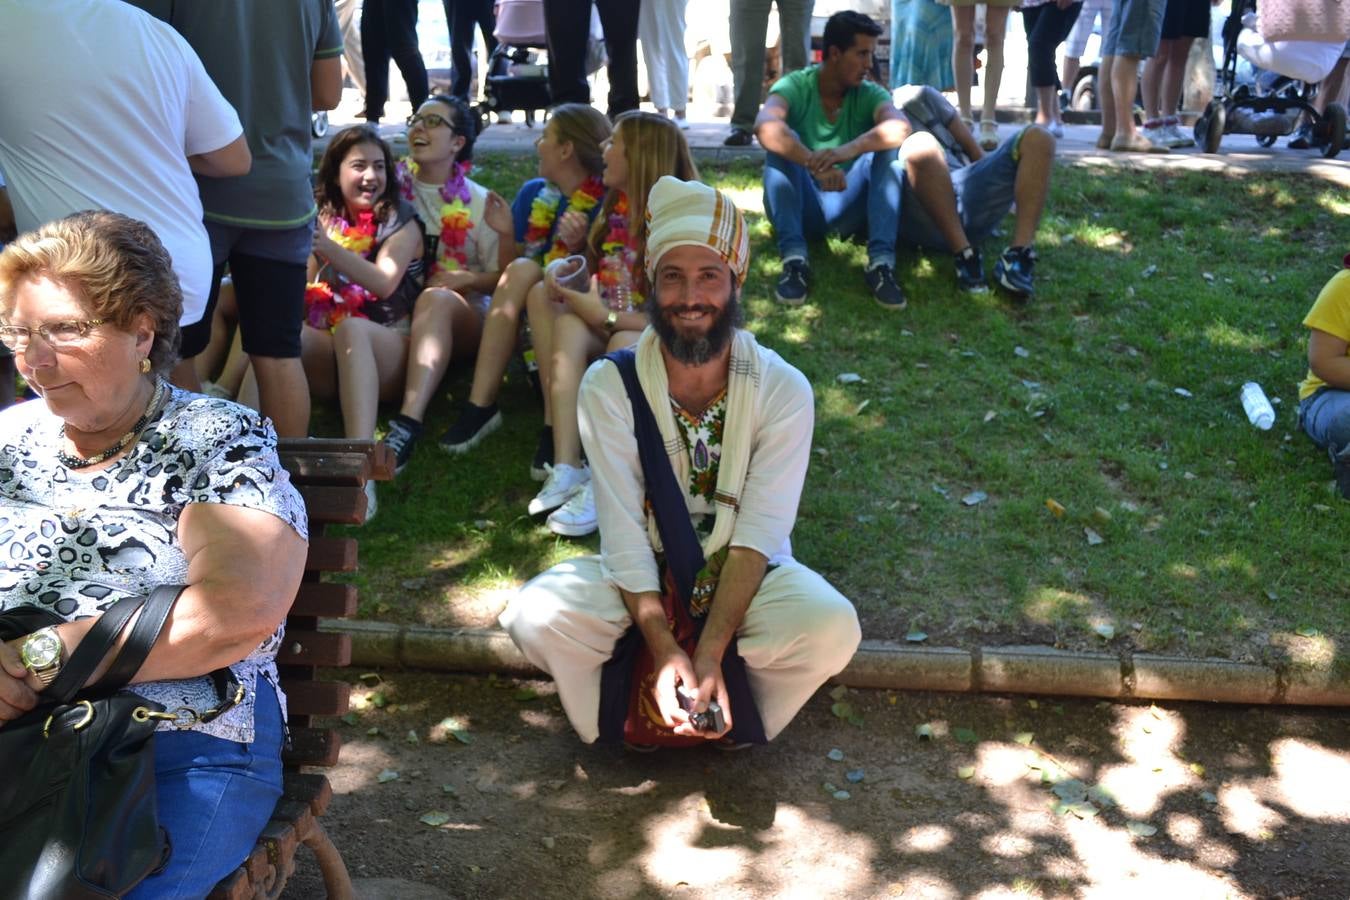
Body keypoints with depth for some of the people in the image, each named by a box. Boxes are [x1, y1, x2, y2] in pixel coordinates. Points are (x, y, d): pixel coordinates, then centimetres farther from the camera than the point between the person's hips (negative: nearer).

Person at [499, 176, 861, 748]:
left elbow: (757, 535, -17)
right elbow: (623, 531, -16)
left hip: (746, 577, 0)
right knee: (535, 616, -28)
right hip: (638, 578, 0)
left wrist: (708, 653, -28)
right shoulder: (609, 385, -12)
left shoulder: (783, 391, -12)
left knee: (832, 628, -30)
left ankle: (735, 726, -1)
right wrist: (664, 650, -28)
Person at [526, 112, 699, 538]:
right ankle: (566, 468, -37)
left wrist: (608, 318, -20)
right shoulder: (614, 207, 9)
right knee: (568, 325, -25)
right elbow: (596, 279, 14)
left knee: (623, 346, -37)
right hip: (607, 330, 6)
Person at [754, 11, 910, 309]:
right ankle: (794, 259, -39)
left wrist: (848, 150, -45)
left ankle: (881, 262, -36)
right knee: (781, 141, -26)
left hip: (849, 208, 2)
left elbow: (899, 127, -26)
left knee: (885, 143, -21)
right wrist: (813, 162, -48)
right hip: (801, 205, -1)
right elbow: (765, 126, -32)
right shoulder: (794, 86, -8)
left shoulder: (870, 94, -2)